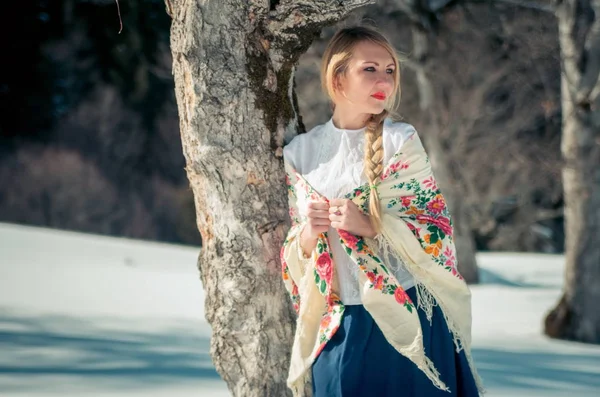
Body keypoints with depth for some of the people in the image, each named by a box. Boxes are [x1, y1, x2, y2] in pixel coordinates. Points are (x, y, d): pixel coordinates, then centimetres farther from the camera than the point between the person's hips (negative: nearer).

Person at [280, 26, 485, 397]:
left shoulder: (401, 141, -3)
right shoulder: (300, 153, 4)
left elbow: (438, 230, -4)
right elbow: (294, 259, 10)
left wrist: (371, 225, -18)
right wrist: (307, 234, -12)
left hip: (408, 321, -2)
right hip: (338, 328, 2)